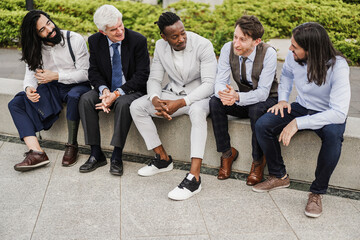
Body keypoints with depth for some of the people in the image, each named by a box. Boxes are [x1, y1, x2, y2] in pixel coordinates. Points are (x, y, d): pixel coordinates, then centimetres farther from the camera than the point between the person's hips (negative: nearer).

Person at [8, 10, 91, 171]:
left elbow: (85, 73, -12)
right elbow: (31, 72, 3)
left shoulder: (75, 40, -12)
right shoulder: (35, 49, 2)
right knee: (15, 104, -14)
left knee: (74, 96, -42)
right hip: (51, 88, 5)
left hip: (76, 85, -5)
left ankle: (71, 146, -23)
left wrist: (55, 76, -19)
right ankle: (36, 152, -30)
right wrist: (29, 88, -22)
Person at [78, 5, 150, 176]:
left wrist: (117, 93, -24)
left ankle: (117, 156, -25)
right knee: (85, 100, -23)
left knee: (123, 103, -36)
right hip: (107, 89, 4)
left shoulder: (138, 40, -13)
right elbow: (94, 71, 3)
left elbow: (141, 75, -14)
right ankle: (96, 154, -17)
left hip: (132, 91, -4)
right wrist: (104, 90, -20)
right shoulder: (95, 41, -1)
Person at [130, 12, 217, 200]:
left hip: (199, 95, -5)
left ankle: (194, 178, -42)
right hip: (173, 93, 6)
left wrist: (181, 102, -35)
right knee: (136, 107, -12)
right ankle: (163, 159, -2)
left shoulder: (203, 45, -19)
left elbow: (209, 84, -24)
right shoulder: (160, 46, -3)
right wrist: (155, 99, -23)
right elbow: (154, 79, 1)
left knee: (197, 111, -41)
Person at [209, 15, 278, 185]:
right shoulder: (228, 48, -14)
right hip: (243, 100, 4)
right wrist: (224, 94, -40)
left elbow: (263, 92, -28)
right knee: (215, 103, -23)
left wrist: (237, 97, -46)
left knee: (256, 110, -38)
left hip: (267, 100, -4)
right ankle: (227, 152, -7)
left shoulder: (268, 53, -26)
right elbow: (220, 81, -14)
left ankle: (258, 161, -14)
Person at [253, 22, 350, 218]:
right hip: (301, 107, 5)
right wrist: (282, 99, -4)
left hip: (329, 115, -4)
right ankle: (279, 176, 4)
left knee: (333, 135, -39)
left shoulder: (337, 66, -28)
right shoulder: (293, 56, -13)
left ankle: (317, 192, -16)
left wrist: (298, 123, -37)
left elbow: (339, 113, -34)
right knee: (262, 126, -18)